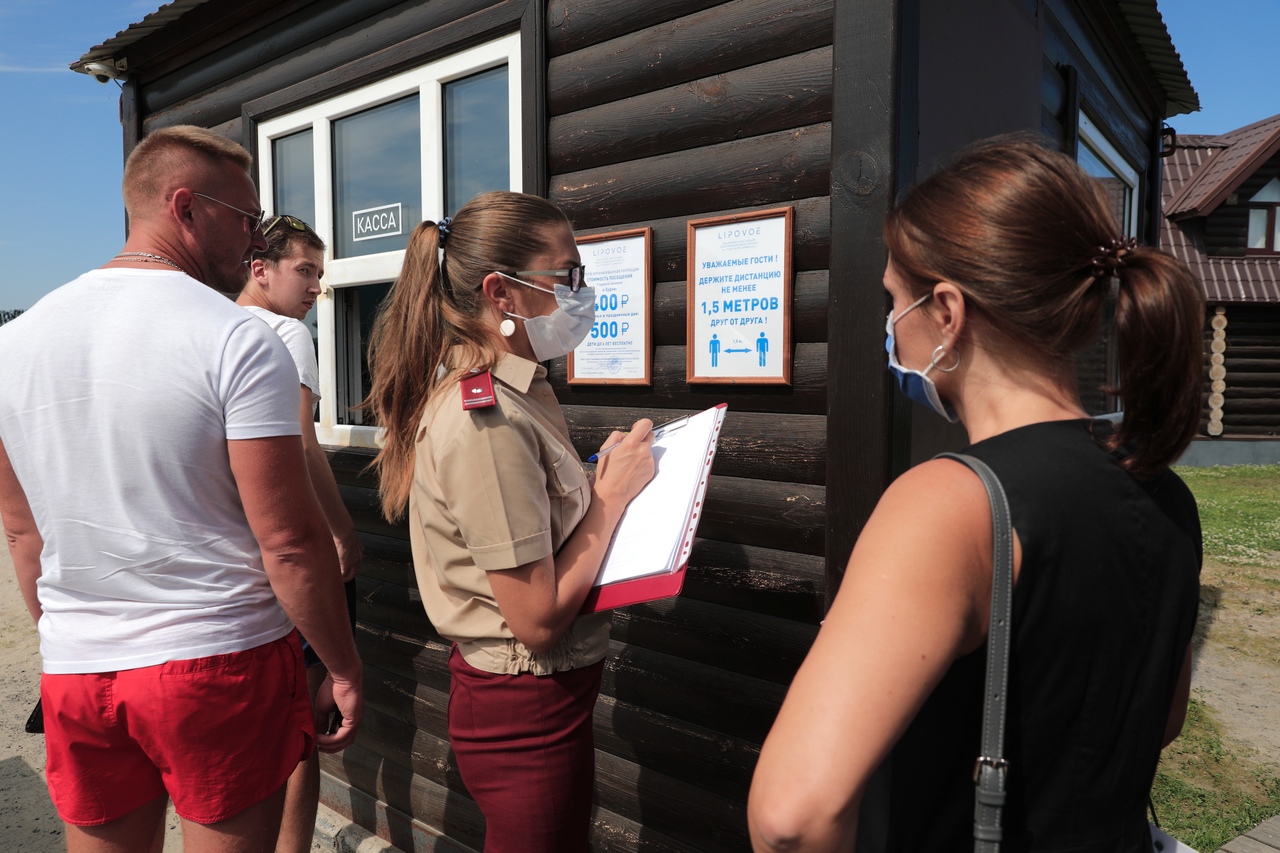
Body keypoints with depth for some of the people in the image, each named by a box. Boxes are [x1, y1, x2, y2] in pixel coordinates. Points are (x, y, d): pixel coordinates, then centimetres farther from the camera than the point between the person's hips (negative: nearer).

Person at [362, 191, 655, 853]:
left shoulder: (513, 392, 4)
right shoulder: (486, 422, -26)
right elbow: (538, 619, -24)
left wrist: (604, 478, -4)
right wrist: (613, 492, -17)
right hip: (525, 708, -9)